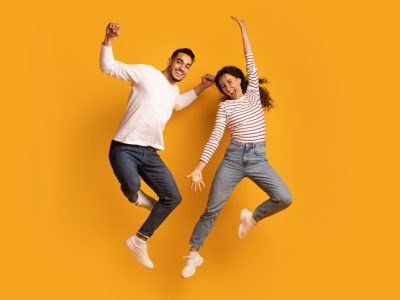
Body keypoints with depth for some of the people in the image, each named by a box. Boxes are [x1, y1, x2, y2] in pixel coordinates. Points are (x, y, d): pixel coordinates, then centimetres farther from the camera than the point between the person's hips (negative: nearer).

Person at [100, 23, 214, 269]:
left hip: (150, 153, 8)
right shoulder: (146, 73, -5)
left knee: (173, 197, 3)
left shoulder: (174, 89, 19)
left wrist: (201, 88, 36)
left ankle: (139, 241, 16)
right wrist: (109, 39, -25)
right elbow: (108, 67, -9)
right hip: (124, 148, -7)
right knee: (132, 187, -37)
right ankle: (135, 196, 3)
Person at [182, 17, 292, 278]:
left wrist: (243, 29, 7)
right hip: (233, 158, -1)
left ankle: (252, 218, 13)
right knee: (212, 209, -3)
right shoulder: (225, 106, 6)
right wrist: (199, 168, -12)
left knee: (284, 199, -16)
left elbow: (251, 62, 5)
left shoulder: (253, 93, 12)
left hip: (258, 158, 1)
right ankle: (194, 254, 12)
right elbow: (215, 138, -2)